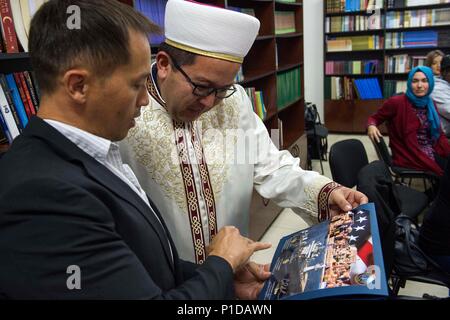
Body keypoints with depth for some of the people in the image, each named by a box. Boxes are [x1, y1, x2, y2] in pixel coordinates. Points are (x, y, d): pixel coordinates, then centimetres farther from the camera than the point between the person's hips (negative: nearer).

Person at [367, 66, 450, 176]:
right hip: (409, 157, -6)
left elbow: (439, 134, 13)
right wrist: (371, 126, -23)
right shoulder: (396, 102, -8)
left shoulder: (430, 105, 11)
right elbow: (374, 118, 1)